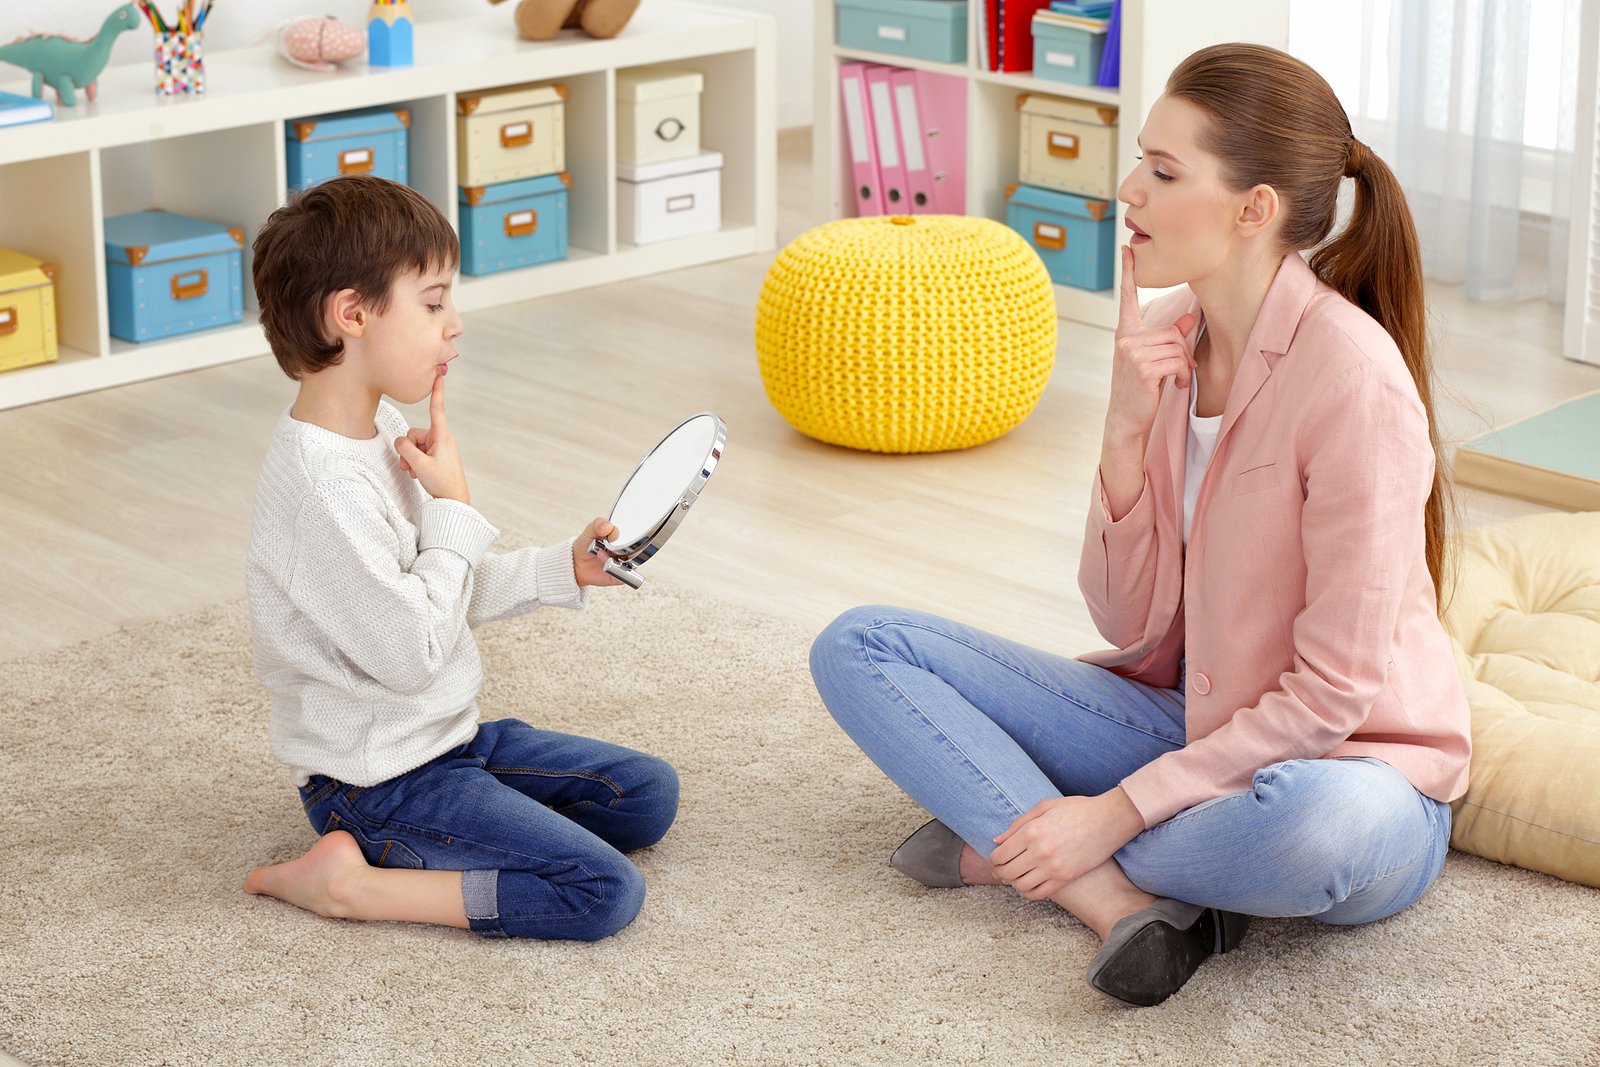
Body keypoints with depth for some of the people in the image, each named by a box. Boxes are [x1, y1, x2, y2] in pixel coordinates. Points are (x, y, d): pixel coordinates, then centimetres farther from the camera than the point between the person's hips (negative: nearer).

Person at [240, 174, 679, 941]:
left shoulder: (381, 431, 4)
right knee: (606, 892, -18)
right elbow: (413, 653, -25)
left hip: (448, 735, 10)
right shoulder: (324, 487, -28)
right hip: (378, 784, -10)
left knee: (649, 795, 13)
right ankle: (349, 879, -10)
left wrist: (563, 570, 6)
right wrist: (453, 508, -18)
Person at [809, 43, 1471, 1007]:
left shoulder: (1353, 378, -22)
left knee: (1323, 825, -43)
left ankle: (1007, 843, -16)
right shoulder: (1167, 338, -1)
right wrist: (1127, 435, -16)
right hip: (1191, 726, 7)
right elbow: (1134, 625, -1)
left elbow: (1334, 690, -21)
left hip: (1343, 766, -6)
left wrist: (1120, 809, -22)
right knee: (859, 647, -4)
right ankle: (1120, 897, -21)